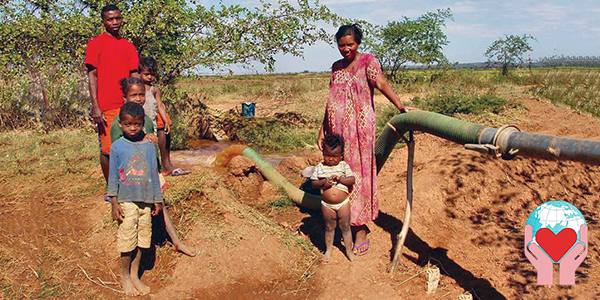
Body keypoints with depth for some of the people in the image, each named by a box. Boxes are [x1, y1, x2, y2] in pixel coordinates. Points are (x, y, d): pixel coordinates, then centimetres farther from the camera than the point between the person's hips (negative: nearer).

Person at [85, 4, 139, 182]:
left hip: (128, 106, 4)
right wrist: (95, 107, -11)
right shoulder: (95, 43, 2)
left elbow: (134, 77, 13)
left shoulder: (129, 46, 14)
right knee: (108, 150, -1)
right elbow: (92, 76, -3)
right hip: (106, 108, -4)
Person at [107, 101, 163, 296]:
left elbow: (154, 174, 7)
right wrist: (114, 202, -6)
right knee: (126, 238, 3)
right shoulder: (117, 147, -4)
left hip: (146, 200, 3)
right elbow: (113, 176, -2)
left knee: (143, 238, 10)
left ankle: (135, 275, 25)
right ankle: (124, 276, 21)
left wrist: (157, 200, 10)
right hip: (126, 200, -3)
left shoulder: (149, 145, 2)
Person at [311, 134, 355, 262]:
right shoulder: (319, 167, -5)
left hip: (343, 203, 0)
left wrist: (341, 179, -25)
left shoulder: (344, 165, -6)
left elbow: (352, 180, -10)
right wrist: (323, 182, -23)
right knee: (329, 228, 17)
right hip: (327, 204, 0)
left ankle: (349, 250, 28)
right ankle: (328, 249, 33)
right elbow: (313, 183, -4)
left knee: (345, 227, 13)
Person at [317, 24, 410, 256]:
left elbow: (382, 84, -20)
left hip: (360, 128, -5)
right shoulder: (336, 67, 13)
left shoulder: (368, 61, -3)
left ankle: (361, 230, 8)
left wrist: (401, 107, -34)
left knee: (359, 173, -1)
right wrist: (322, 130, 15)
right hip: (338, 129, 5)